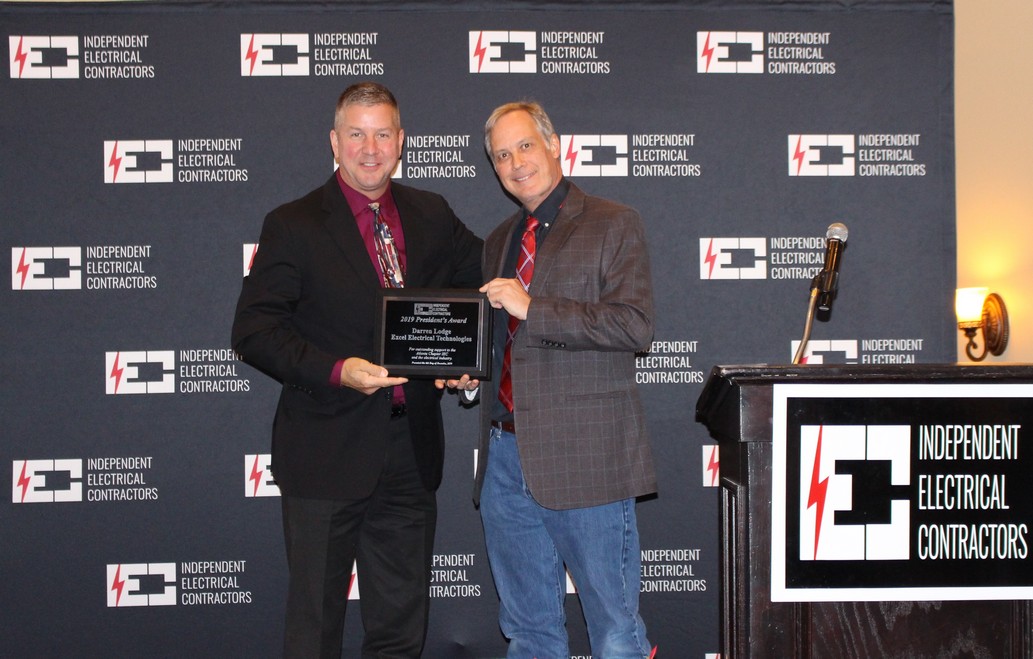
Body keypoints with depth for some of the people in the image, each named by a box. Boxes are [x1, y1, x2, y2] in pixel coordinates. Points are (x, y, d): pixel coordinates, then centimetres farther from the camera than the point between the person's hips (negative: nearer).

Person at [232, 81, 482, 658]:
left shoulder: (432, 216, 8)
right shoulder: (294, 226, -4)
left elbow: (484, 277, 19)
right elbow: (254, 330, -8)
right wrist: (336, 371, -22)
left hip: (412, 452, 4)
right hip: (327, 454, -4)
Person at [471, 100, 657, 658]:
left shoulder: (614, 225, -2)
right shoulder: (499, 241, 18)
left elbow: (635, 325, -15)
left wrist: (532, 308, -19)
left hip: (583, 456, -6)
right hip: (505, 453, 6)